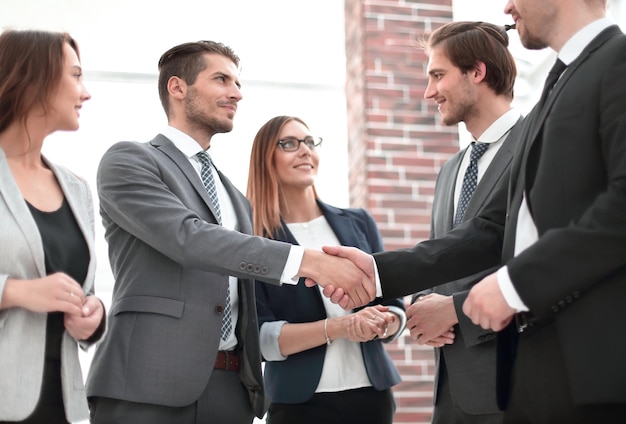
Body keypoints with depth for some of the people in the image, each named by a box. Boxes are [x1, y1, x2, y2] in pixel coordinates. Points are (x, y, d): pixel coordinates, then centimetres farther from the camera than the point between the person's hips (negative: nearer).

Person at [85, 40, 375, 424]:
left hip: (231, 388, 6)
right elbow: (189, 238, -16)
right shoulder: (129, 160, 0)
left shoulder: (235, 198, 22)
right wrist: (309, 261, -21)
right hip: (151, 384, -6)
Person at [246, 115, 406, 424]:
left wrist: (383, 323, -14)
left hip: (373, 393, 4)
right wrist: (339, 327, -21)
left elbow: (394, 305, 8)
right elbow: (260, 336, -11)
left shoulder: (359, 223, 6)